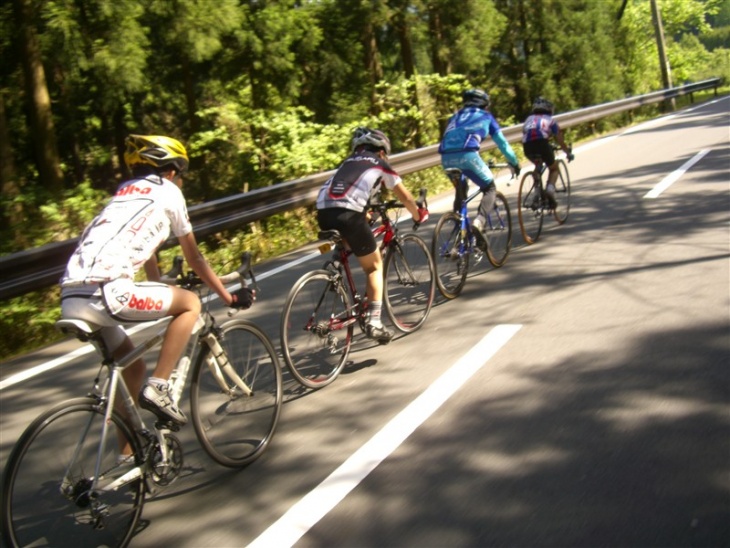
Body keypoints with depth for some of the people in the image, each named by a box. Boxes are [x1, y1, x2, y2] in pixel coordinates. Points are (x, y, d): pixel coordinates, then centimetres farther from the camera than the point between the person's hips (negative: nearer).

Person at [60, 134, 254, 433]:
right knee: (190, 303, 10)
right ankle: (157, 387, 1)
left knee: (132, 367, 24)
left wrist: (161, 293, 53)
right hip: (105, 293, -8)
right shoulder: (168, 192, 11)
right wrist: (228, 297, 28)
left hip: (71, 299, 8)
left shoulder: (125, 192, 31)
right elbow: (194, 258, 17)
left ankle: (127, 455, 29)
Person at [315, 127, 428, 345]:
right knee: (374, 266, 12)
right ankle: (374, 322, 1)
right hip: (349, 215, -5)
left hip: (323, 213, 5)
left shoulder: (348, 162, 32)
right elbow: (405, 197, 25)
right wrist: (419, 215, 42)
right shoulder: (380, 164, 19)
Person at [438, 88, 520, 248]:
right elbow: (502, 142, 26)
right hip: (467, 154, -5)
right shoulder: (485, 116, 23)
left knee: (460, 191, 27)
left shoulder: (455, 116, 34)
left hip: (446, 157, 5)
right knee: (490, 189, 11)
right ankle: (479, 221, -16)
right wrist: (514, 163, 37)